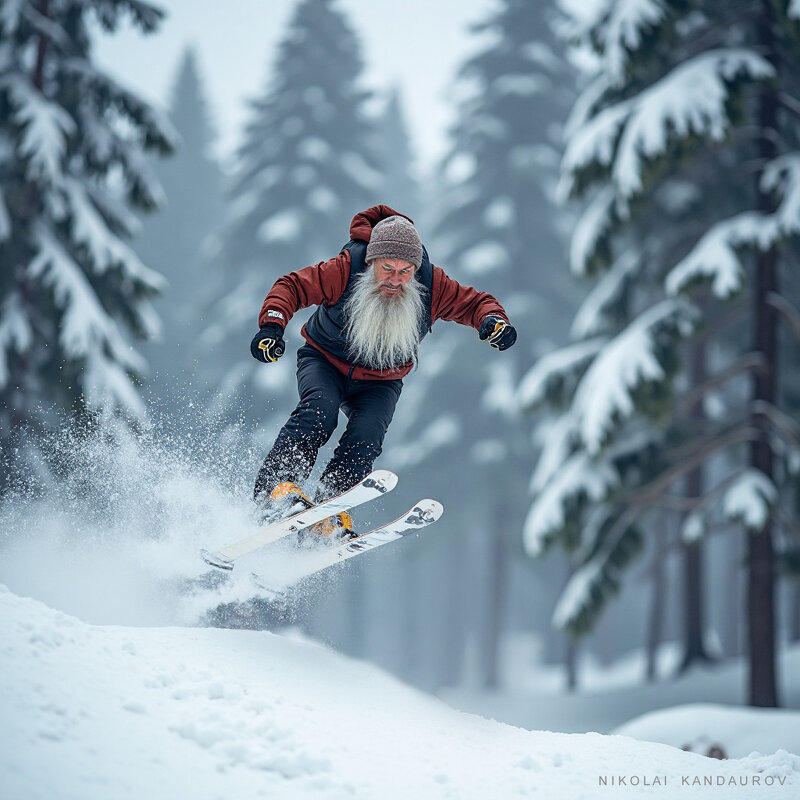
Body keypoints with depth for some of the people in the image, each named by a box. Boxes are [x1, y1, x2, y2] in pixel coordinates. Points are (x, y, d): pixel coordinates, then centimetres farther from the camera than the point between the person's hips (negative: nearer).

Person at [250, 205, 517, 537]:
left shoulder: (432, 286, -19)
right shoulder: (345, 271, -26)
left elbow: (473, 303, -7)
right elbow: (292, 287, -19)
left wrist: (493, 320, -29)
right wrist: (272, 326, -35)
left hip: (379, 383, 2)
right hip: (325, 363, -2)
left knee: (366, 436, -26)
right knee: (319, 410, -32)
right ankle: (276, 487, -36)